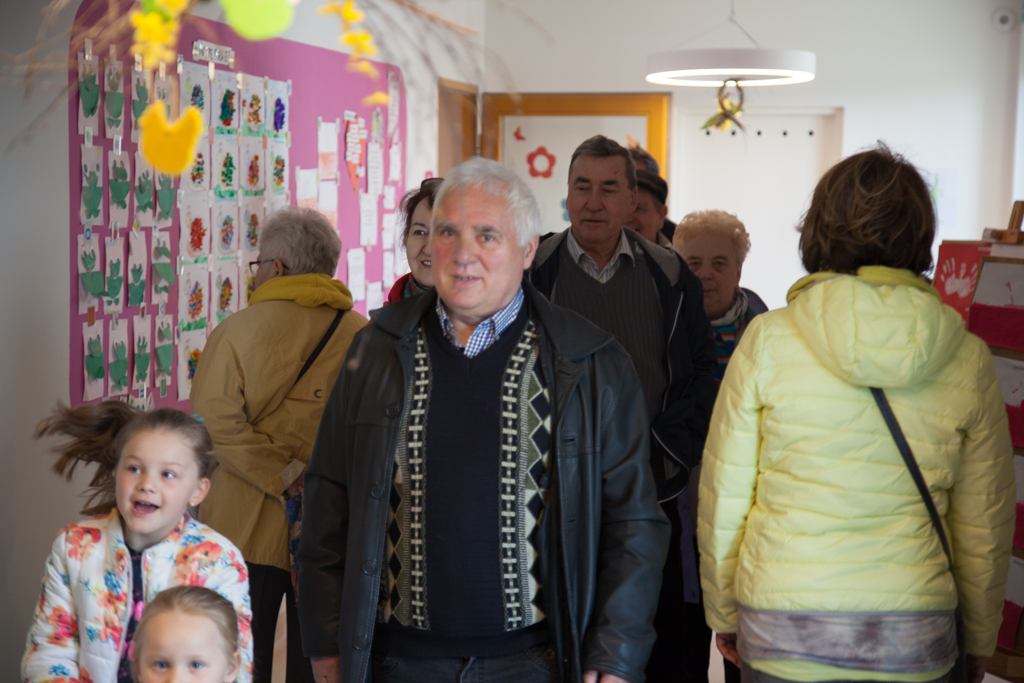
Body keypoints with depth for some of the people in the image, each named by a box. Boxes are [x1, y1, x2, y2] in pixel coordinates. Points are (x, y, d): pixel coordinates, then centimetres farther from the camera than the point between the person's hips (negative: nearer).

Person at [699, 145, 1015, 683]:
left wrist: (722, 613, 12)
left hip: (783, 637, -1)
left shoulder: (768, 340, -8)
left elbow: (723, 497, -2)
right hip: (914, 639, 2)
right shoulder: (967, 360, -3)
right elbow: (985, 523, 5)